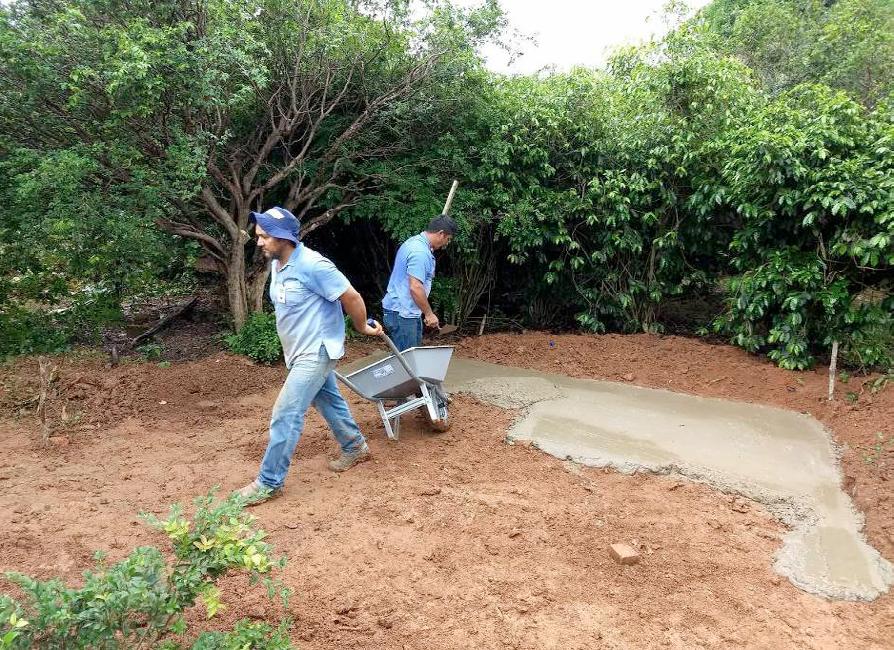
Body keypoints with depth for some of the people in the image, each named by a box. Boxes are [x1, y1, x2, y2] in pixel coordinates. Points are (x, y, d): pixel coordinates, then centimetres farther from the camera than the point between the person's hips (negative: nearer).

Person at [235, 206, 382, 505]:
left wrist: (362, 327, -4)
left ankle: (269, 482, 4)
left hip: (316, 352, -9)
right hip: (301, 352, 9)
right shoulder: (277, 264, 4)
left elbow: (351, 297, -19)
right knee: (328, 400, 23)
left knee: (285, 414, -8)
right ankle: (355, 447, 43)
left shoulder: (312, 265, -26)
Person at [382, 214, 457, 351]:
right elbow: (415, 287, -26)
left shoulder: (414, 242, 13)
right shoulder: (420, 252, -21)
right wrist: (429, 314, -16)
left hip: (406, 311, 11)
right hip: (401, 314, -11)